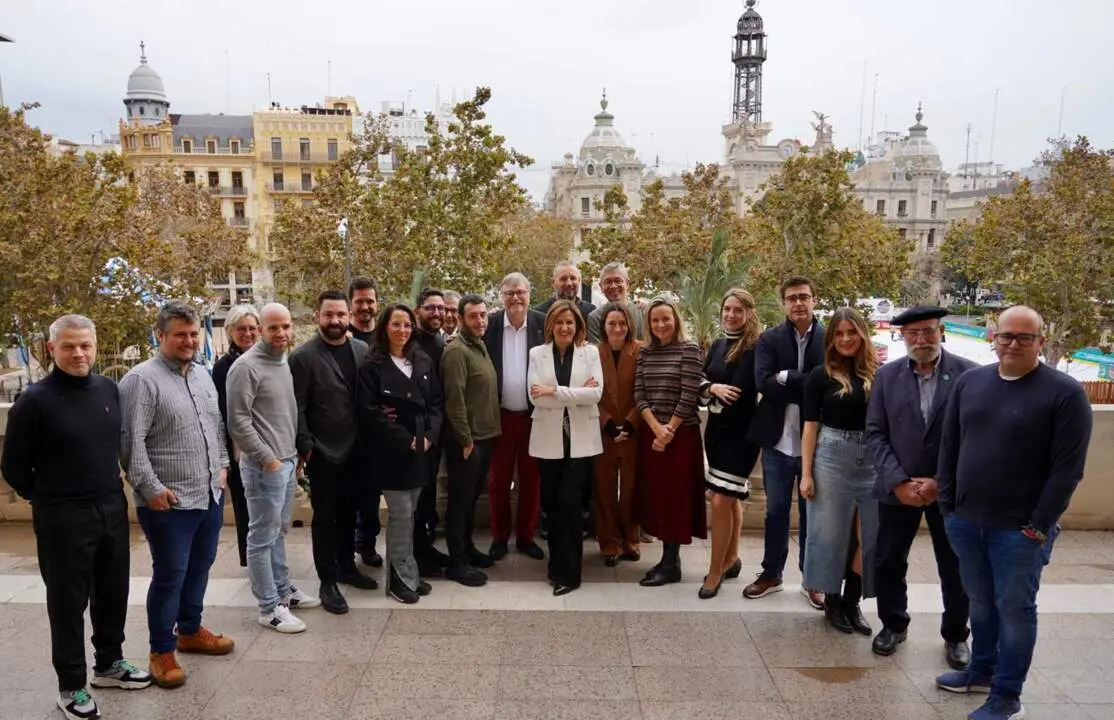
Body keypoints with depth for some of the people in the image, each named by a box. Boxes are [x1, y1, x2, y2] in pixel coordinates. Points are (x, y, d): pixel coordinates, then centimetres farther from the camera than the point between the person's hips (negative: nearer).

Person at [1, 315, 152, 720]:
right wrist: (49, 500, 2)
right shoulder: (35, 400, -13)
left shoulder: (108, 389, 2)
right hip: (63, 518, -5)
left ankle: (109, 663, 35)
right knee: (68, 601, 7)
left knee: (113, 592, 16)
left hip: (112, 509, 5)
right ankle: (71, 686, 22)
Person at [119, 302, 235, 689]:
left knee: (199, 567, 18)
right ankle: (161, 651, 18)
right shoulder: (142, 379, -14)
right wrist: (150, 488, -17)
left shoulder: (202, 375, 11)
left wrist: (222, 465, 13)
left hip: (210, 494, 7)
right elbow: (131, 441, -17)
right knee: (169, 576, 2)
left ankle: (190, 630, 36)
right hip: (169, 501, -7)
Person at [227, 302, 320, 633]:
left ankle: (283, 589, 31)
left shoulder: (285, 362, 10)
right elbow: (237, 422, -17)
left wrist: (295, 451, 13)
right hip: (264, 466, -8)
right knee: (263, 537, 2)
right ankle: (269, 607, 10)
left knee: (278, 532, 19)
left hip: (288, 461, 8)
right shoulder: (246, 367, -14)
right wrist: (267, 458, -15)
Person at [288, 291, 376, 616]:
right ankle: (327, 580, 18)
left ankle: (347, 566, 34)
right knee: (325, 516, 6)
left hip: (356, 449, 5)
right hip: (323, 452, -5)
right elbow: (297, 407, -11)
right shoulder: (303, 356, -10)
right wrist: (305, 447, -13)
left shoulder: (363, 350, 4)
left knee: (348, 512, 18)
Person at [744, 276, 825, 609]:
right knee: (776, 511, 14)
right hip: (778, 440, 1)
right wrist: (809, 389, -18)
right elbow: (763, 382, -14)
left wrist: (786, 378, -17)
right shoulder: (768, 340, 0)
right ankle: (771, 573, 29)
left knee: (812, 512, 12)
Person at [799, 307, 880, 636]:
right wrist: (806, 473, -6)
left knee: (868, 534, 7)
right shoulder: (821, 375, -2)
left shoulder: (878, 374, 3)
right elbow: (810, 426, -2)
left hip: (872, 461, 2)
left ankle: (852, 602, 22)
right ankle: (832, 600, 22)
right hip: (832, 458, -2)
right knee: (831, 531, 6)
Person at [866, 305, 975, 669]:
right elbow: (875, 433, -1)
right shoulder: (887, 375, 0)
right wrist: (898, 482, -11)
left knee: (955, 568, 11)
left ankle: (955, 635, 33)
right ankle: (893, 624, 34)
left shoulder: (970, 374, -6)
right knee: (888, 562, 11)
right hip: (898, 488, 2)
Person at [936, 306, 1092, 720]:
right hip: (965, 520, 5)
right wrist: (947, 504, 6)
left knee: (1015, 609, 6)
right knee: (980, 601, 18)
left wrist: (1038, 526, -13)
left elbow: (1068, 467, -12)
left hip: (1019, 528, -4)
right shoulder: (969, 382, 5)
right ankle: (981, 671, 35)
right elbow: (950, 446, 9)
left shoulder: (1065, 393, -10)